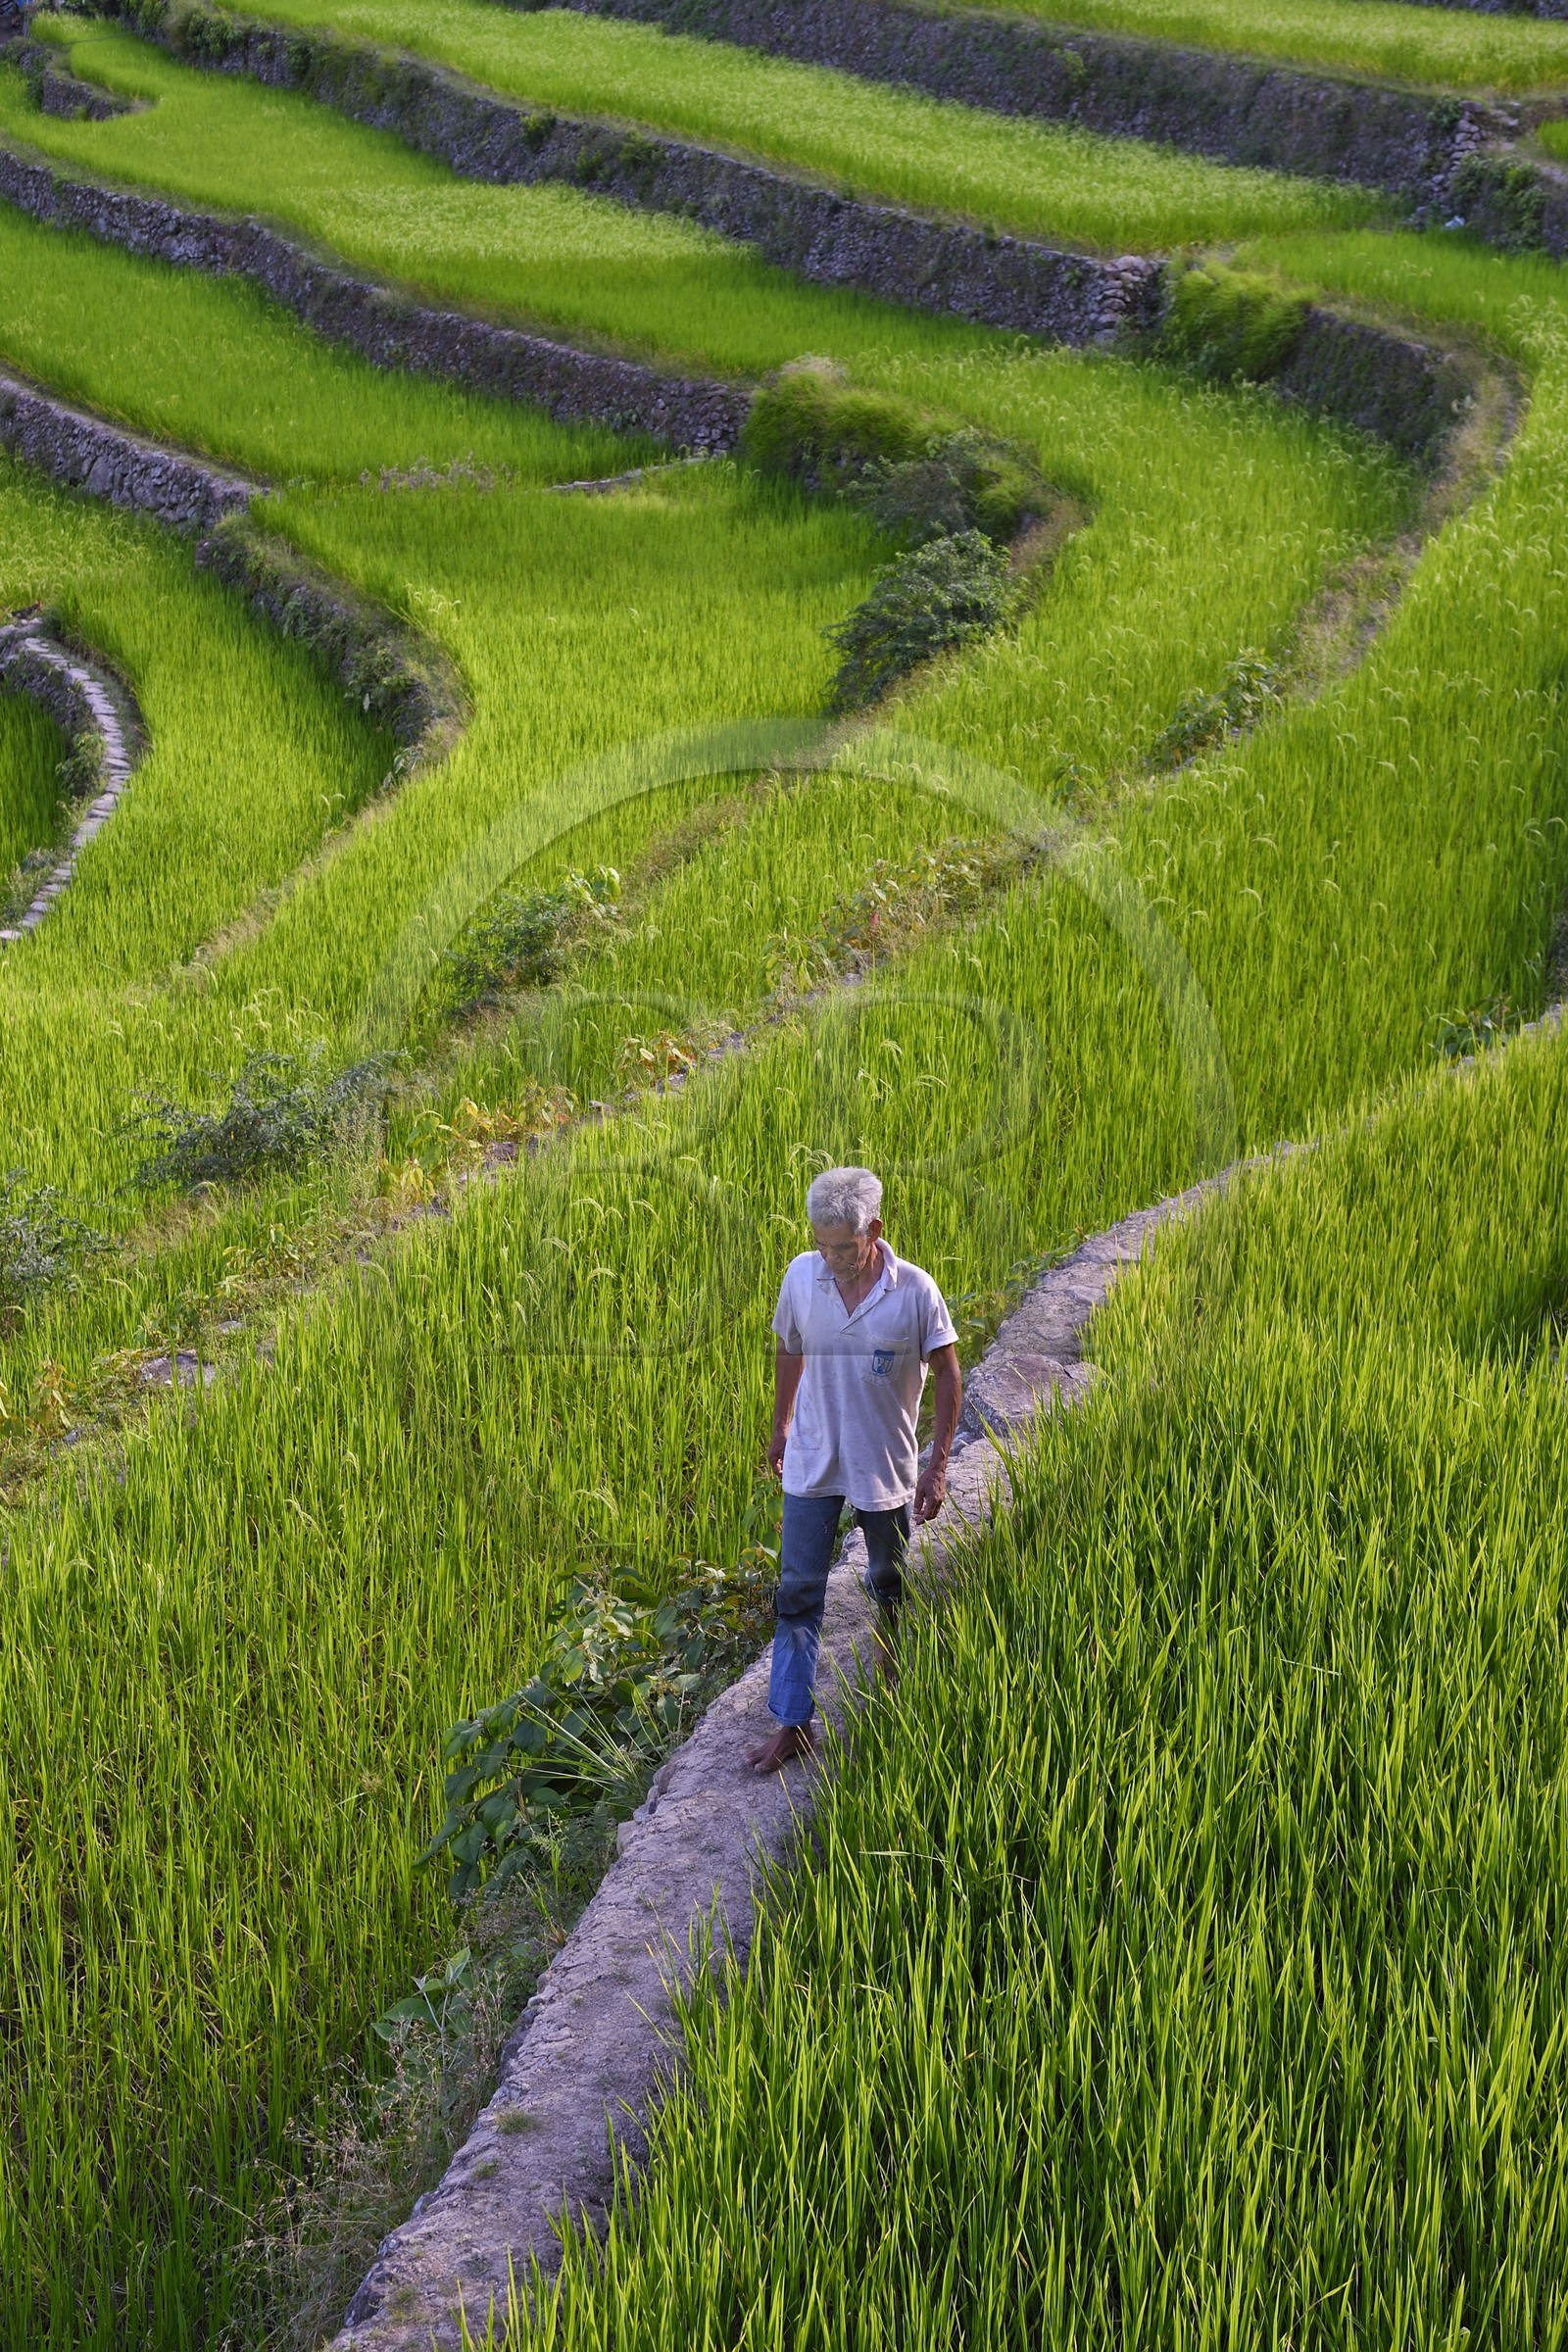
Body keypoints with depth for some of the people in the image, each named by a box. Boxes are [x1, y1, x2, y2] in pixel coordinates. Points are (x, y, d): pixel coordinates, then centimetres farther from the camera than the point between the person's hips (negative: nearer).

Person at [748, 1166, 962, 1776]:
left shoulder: (914, 1290, -18)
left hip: (887, 1466, -1)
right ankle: (792, 1722, 7)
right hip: (812, 1463, 1)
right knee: (797, 1590, 1)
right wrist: (780, 1427, 16)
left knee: (890, 1579, 18)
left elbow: (948, 1373, -8)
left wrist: (938, 1464, -10)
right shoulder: (801, 1276, -10)